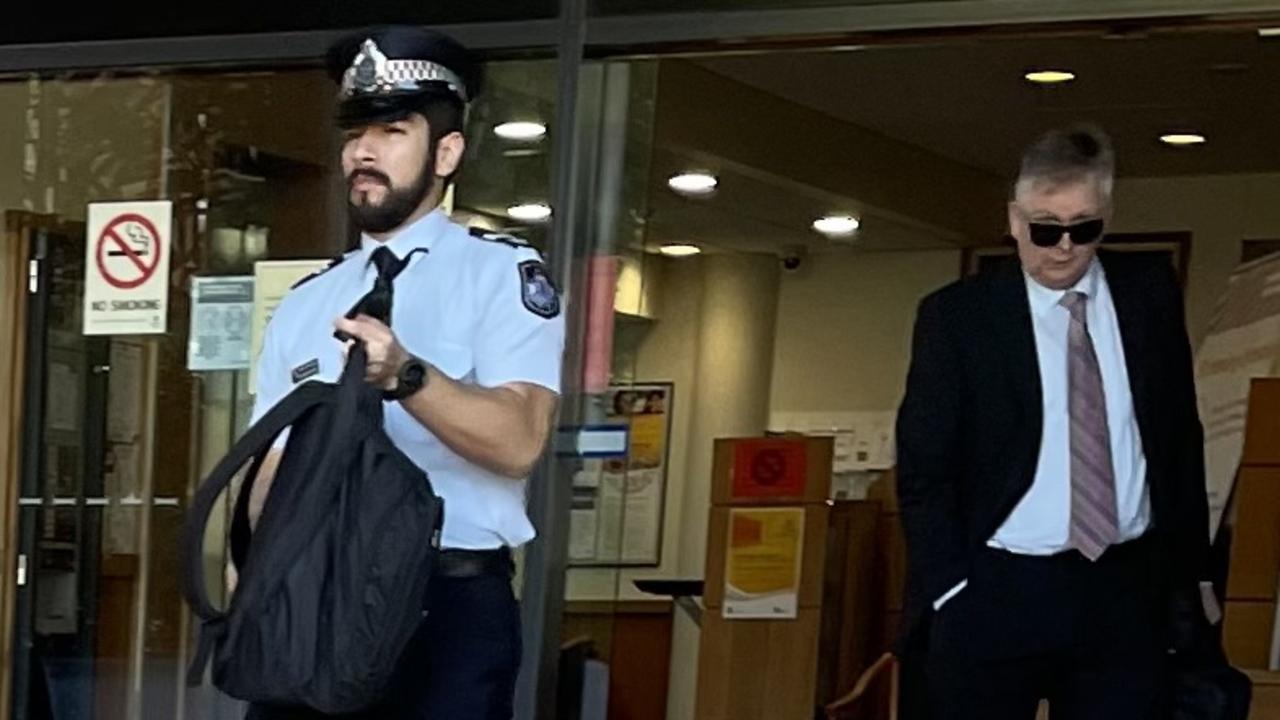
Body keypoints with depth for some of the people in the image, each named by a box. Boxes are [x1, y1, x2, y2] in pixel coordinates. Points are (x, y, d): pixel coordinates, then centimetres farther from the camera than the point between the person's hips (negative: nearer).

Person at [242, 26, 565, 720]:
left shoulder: (502, 272, 0)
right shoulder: (304, 305, 15)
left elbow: (517, 442, -14)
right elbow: (272, 471, 13)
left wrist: (404, 375, -29)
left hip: (451, 609, -4)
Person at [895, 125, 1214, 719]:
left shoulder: (1151, 295, 7)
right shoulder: (956, 315, -2)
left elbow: (1180, 439, 13)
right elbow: (923, 470, -1)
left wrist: (1186, 572, 11)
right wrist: (951, 594, -9)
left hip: (1127, 592, 2)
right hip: (996, 597, -2)